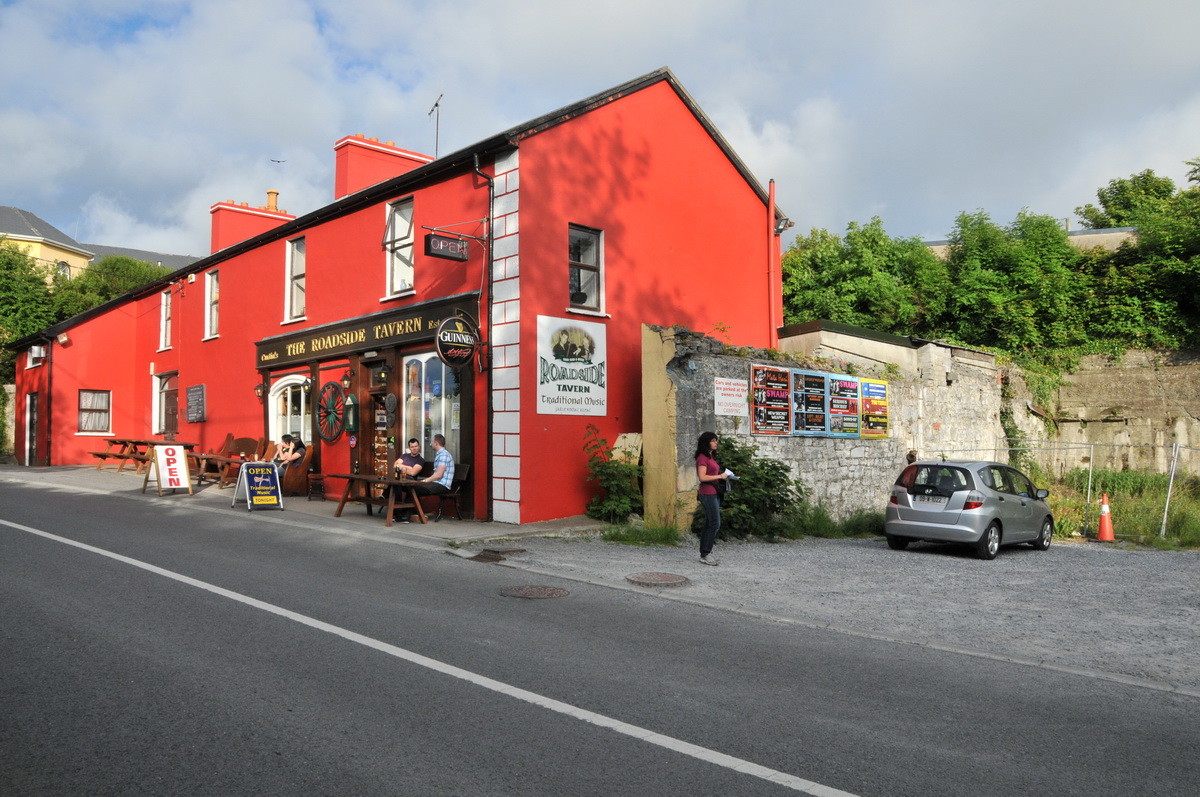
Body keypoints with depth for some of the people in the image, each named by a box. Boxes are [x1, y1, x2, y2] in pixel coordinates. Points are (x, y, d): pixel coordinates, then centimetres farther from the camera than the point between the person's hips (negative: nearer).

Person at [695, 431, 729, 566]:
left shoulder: (711, 457, 18)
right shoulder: (702, 458, -12)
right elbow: (702, 477, -19)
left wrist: (724, 476, 8)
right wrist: (720, 476, -15)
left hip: (714, 493, 10)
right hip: (707, 493, -10)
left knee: (709, 524, 10)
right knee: (715, 524, -9)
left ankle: (705, 554, 14)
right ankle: (705, 555, -5)